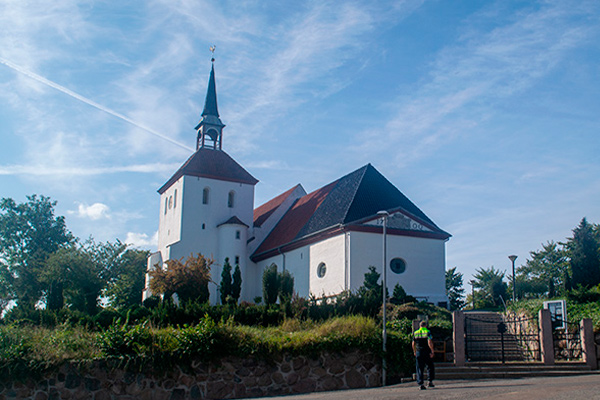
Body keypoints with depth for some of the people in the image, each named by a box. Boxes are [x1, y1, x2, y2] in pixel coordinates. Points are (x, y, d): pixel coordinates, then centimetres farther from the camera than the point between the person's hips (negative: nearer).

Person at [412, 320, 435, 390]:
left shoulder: (415, 333, 8)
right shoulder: (427, 332, -3)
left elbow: (413, 344, 8)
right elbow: (430, 343, -14)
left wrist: (414, 352, 19)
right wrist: (432, 351, -10)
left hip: (418, 353, 3)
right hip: (427, 352, -3)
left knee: (419, 368, 4)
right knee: (430, 367, 14)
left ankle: (420, 384, -2)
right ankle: (430, 381, 9)